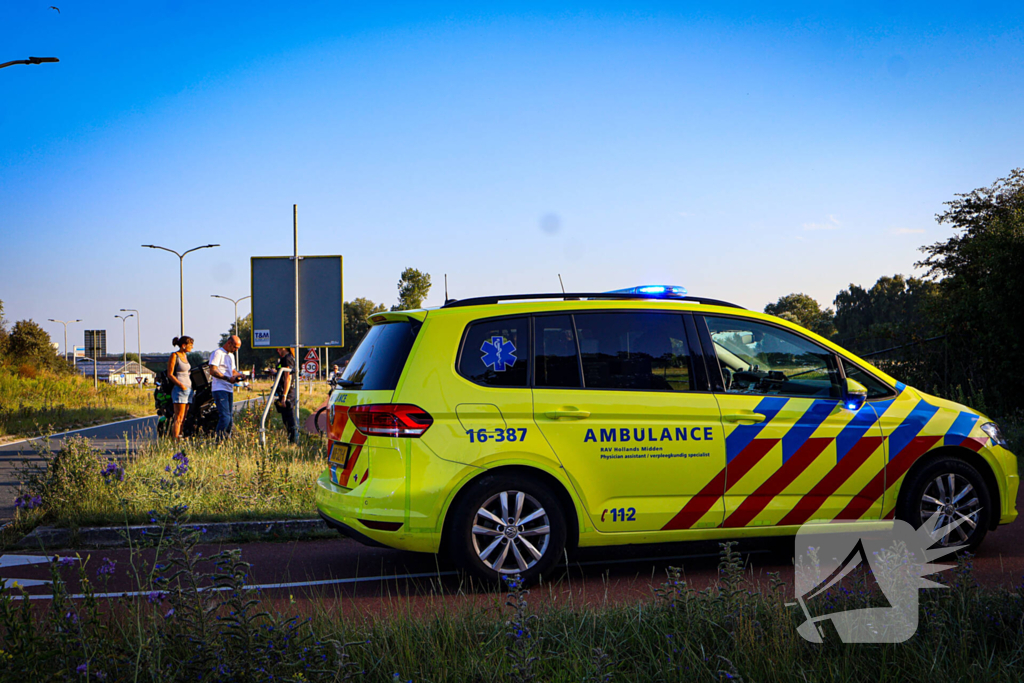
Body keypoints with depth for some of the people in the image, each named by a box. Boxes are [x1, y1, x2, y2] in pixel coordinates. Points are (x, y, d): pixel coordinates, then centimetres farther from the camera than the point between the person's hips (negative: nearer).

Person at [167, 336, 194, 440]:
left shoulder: (185, 356, 16)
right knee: (178, 418, -12)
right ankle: (175, 442, -15)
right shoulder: (174, 356, -7)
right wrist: (181, 385, -21)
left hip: (188, 389, 8)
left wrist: (192, 388, 18)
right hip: (179, 389, -8)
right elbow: (170, 374, -11)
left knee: (183, 419, 5)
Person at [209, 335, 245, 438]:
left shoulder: (231, 356, 23)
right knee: (225, 417, -17)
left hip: (229, 390, 9)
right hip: (220, 390, -9)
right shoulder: (217, 353, -6)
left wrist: (240, 375, 9)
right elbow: (213, 371, -15)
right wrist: (228, 378, -21)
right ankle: (219, 440, -14)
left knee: (230, 417, 8)